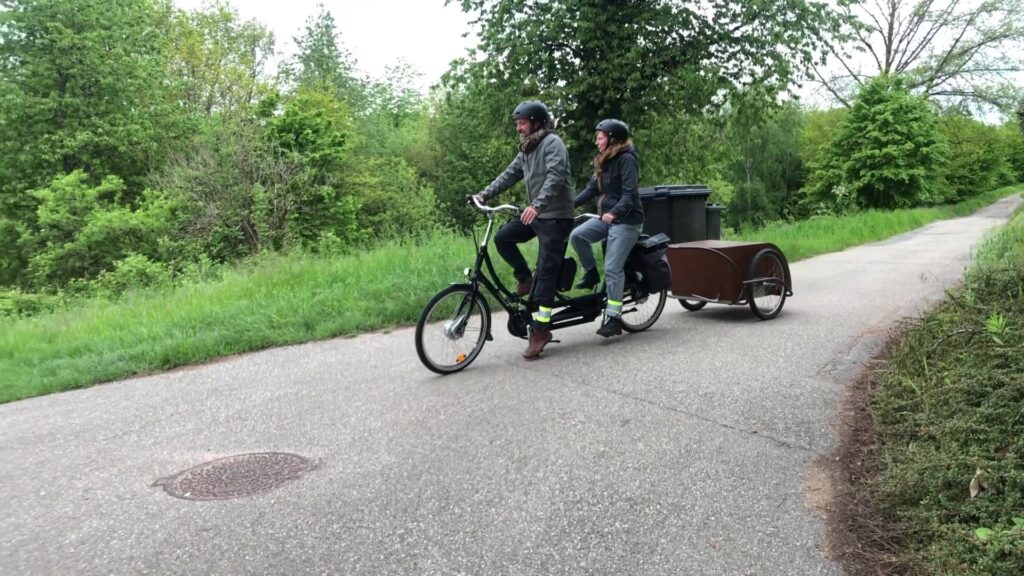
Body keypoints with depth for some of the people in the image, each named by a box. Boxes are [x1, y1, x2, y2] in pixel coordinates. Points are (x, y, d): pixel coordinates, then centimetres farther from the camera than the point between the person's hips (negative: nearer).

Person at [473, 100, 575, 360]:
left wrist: (537, 205, -40)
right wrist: (485, 194, 2)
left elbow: (555, 177, -27)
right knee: (502, 237, -4)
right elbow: (510, 174, 13)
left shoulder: (552, 143, -13)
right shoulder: (527, 148, 14)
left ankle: (541, 329, -5)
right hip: (535, 215, 9)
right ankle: (524, 279, 13)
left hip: (555, 216, -9)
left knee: (546, 272, -8)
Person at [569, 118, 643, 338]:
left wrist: (614, 212, -37)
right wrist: (571, 203, -5)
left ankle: (614, 318, -6)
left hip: (627, 220, -8)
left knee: (612, 268, -11)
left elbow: (629, 194, -22)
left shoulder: (626, 159, -14)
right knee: (577, 235, -13)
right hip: (607, 216, 8)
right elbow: (593, 188, 9)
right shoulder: (605, 160, 12)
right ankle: (591, 273, 9)